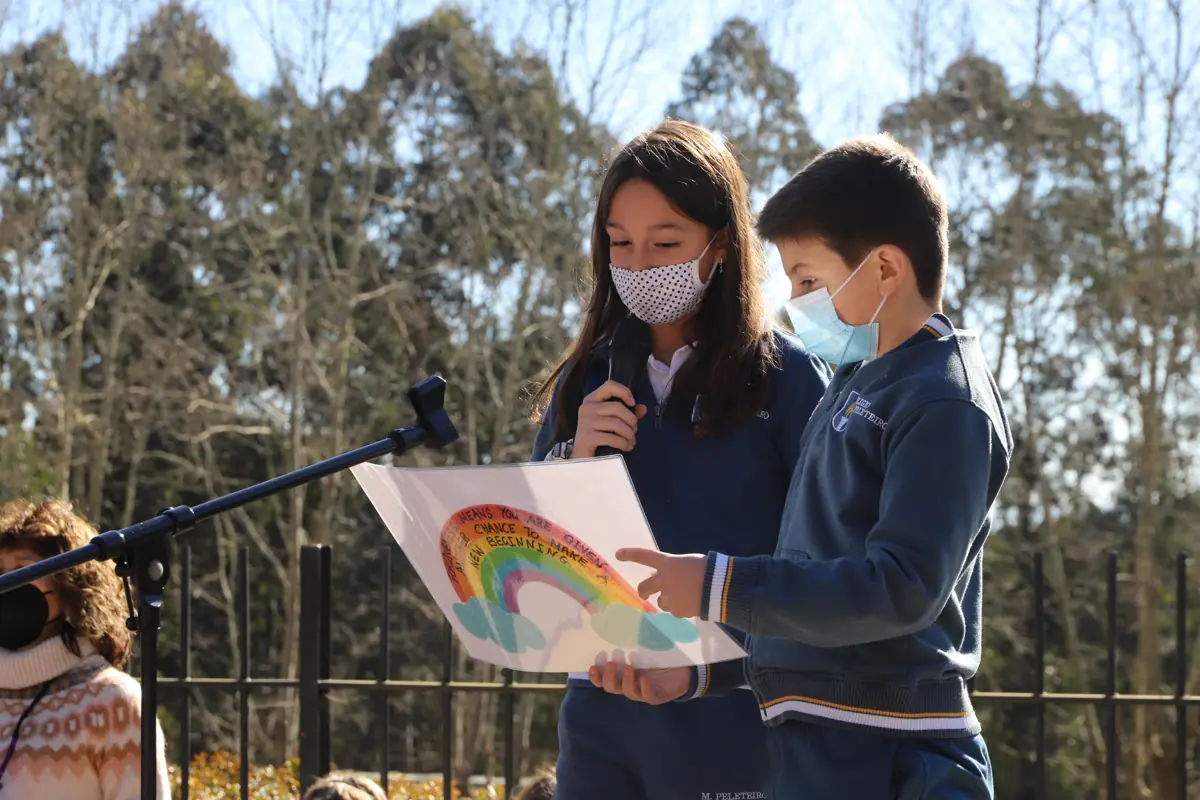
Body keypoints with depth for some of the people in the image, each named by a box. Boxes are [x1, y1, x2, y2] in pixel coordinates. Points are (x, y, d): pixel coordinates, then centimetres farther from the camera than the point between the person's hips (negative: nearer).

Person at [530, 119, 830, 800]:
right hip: (598, 714, 4)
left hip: (729, 719, -4)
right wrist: (576, 460, -6)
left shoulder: (788, 378, -3)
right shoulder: (585, 384, 10)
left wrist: (705, 668, -20)